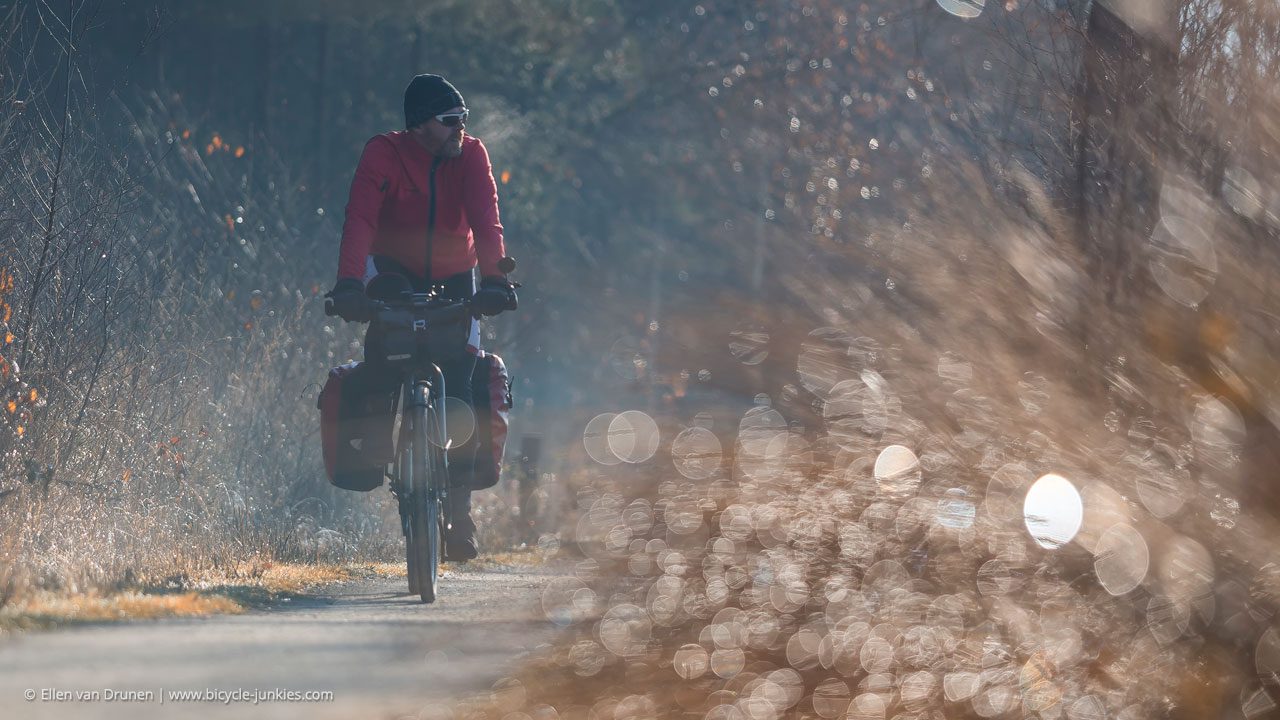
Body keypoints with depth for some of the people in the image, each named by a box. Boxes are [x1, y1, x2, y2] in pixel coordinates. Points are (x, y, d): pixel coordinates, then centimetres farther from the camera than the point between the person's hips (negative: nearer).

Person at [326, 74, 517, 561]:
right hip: (395, 269, -1)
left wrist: (494, 279, -41)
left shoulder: (471, 155, -12)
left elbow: (485, 221, -24)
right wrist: (348, 283, -45)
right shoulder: (383, 154, -17)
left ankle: (460, 508, -5)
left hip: (454, 276, 1)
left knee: (460, 383, -12)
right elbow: (359, 220, -30)